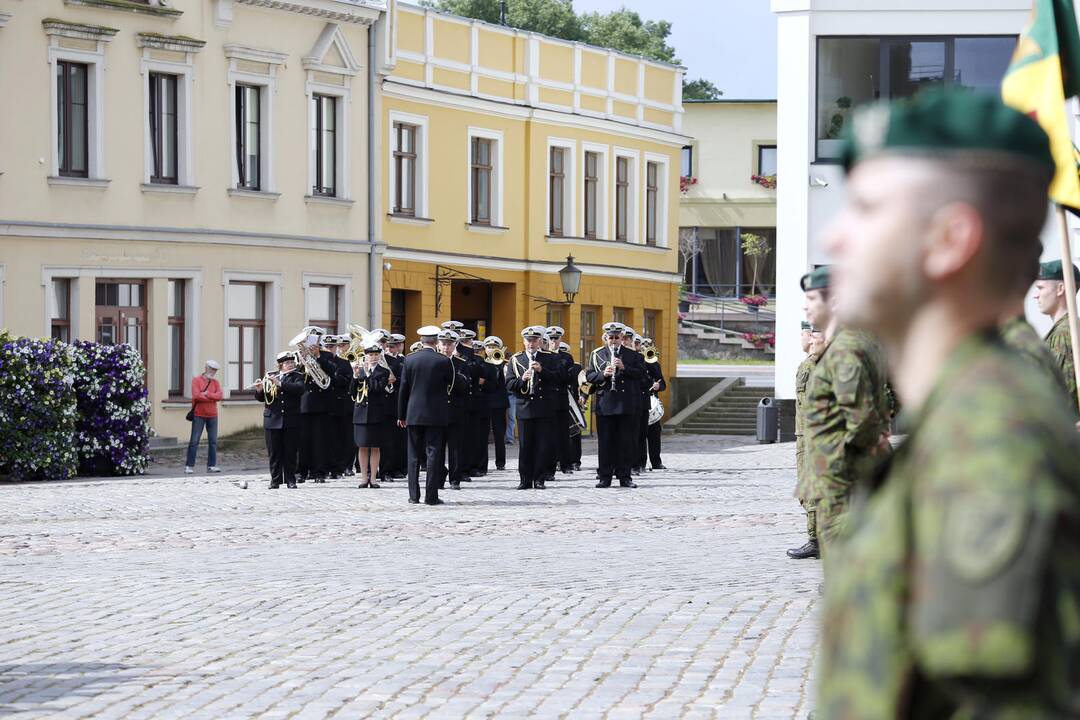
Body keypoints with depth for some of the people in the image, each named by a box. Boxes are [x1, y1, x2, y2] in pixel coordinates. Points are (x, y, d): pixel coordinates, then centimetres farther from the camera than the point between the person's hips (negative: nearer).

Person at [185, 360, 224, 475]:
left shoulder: (216, 383, 11)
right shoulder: (196, 380, -1)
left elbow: (219, 396, -5)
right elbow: (196, 396, -16)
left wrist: (207, 394, -15)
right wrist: (212, 398, -10)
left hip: (212, 416, 4)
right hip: (198, 415, -4)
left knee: (213, 441, 3)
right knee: (194, 441, -4)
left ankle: (211, 465, 7)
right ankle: (189, 466, -2)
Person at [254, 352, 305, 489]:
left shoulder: (297, 377, 4)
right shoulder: (269, 376, 10)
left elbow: (300, 389, -17)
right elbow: (261, 398, 9)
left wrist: (279, 384, -23)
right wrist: (259, 390, -14)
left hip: (291, 420, -1)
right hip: (273, 420, 1)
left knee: (290, 452, 1)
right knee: (274, 453, 3)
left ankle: (291, 480, 7)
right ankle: (275, 480, 8)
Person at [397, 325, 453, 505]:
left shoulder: (410, 360, -1)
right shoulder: (443, 361, -9)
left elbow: (403, 388, 3)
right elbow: (451, 384, 3)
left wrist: (401, 415, 10)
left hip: (414, 414, 2)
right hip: (436, 415, -2)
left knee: (414, 455, 9)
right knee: (433, 454, 0)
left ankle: (414, 495, 9)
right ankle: (431, 495, -3)